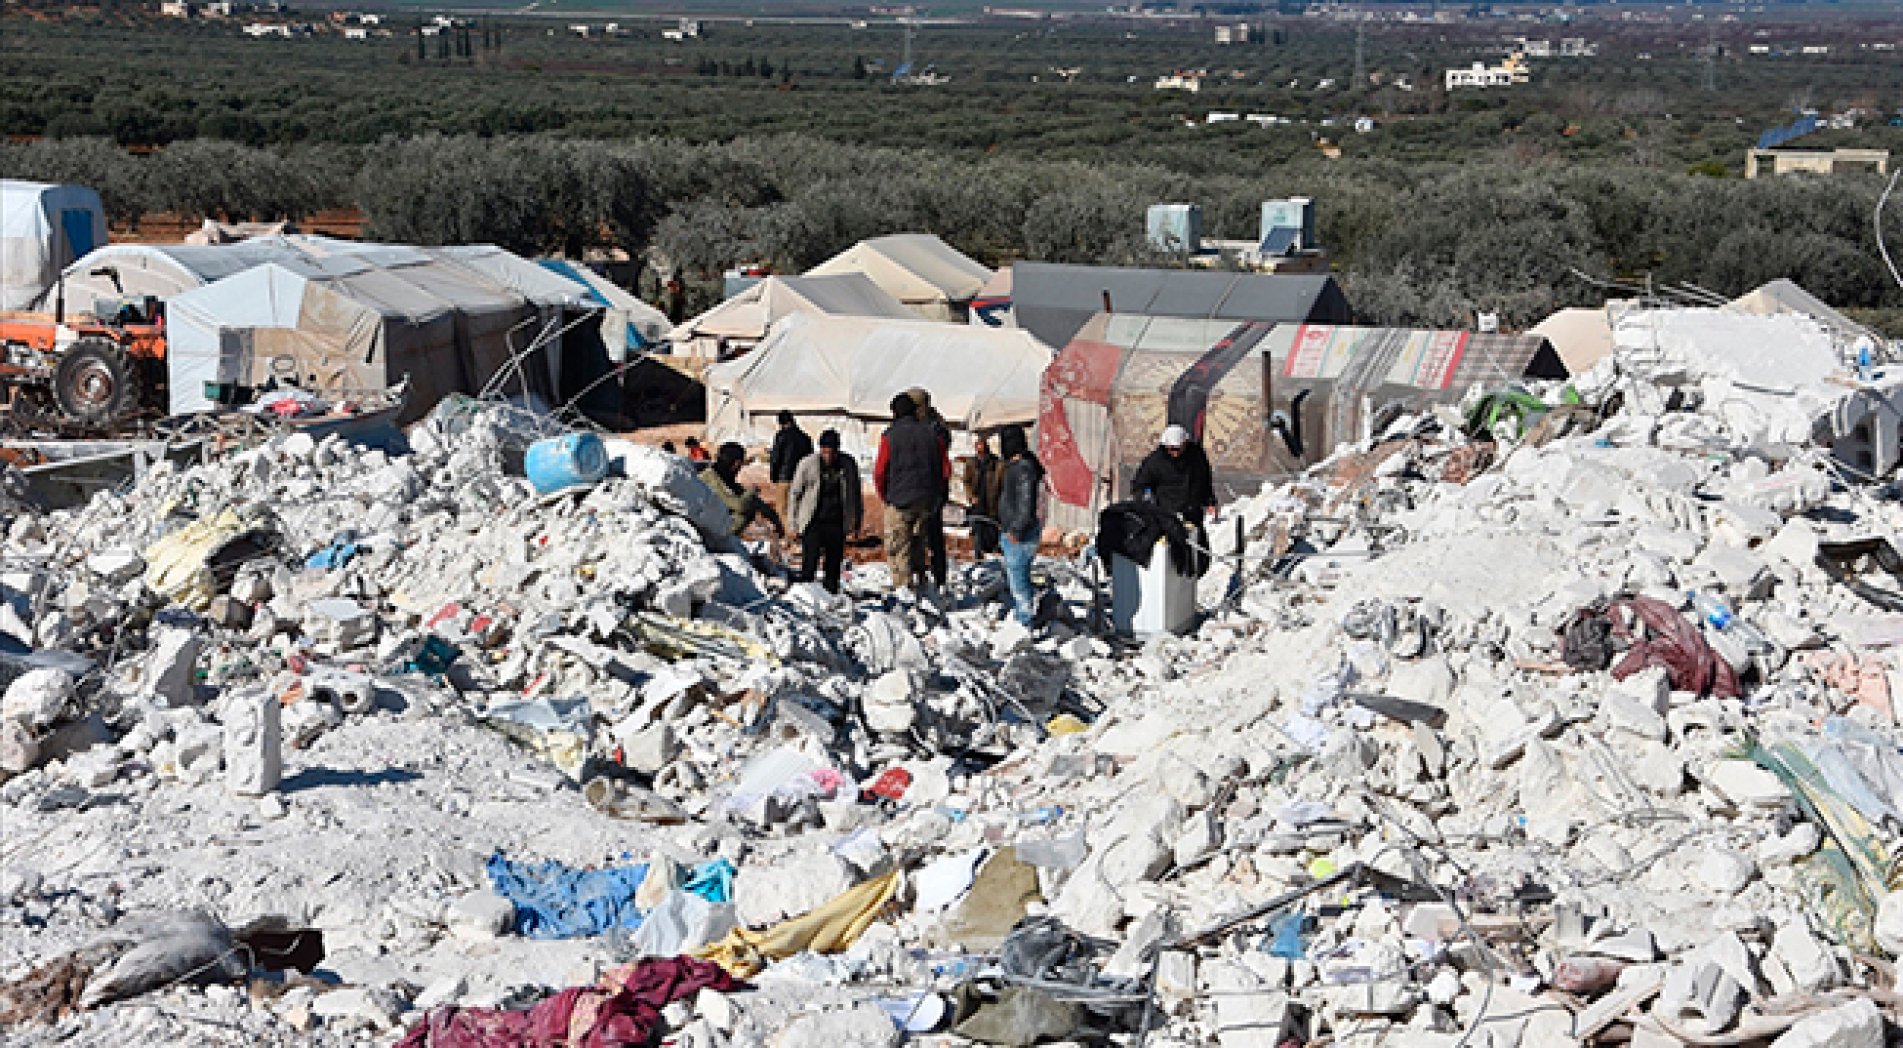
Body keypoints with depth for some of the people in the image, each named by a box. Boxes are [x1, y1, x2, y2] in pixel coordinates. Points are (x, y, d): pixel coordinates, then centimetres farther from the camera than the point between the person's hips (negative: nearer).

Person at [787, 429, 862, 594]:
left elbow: (855, 494, 14)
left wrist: (856, 522, 16)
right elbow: (794, 493, 2)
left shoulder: (848, 464, 2)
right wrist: (793, 523, 0)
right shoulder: (808, 464, -5)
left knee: (834, 564, 5)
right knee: (809, 564, -10)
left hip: (837, 524, 2)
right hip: (813, 523, -2)